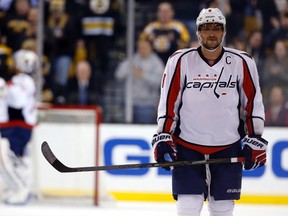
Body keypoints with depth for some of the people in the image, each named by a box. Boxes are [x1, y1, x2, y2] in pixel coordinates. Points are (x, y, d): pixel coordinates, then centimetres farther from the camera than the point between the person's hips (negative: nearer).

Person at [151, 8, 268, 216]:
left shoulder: (242, 63, -2)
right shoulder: (181, 61, -5)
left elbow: (253, 103, 5)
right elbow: (168, 103, 1)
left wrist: (255, 140, 1)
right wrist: (162, 137, -5)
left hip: (228, 148, 1)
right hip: (187, 146, -1)